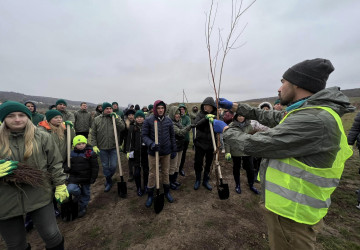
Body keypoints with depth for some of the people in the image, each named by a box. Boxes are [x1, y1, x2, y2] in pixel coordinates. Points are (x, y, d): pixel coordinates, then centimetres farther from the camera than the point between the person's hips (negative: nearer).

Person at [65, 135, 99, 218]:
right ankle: (78, 194, 14)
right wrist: (66, 168, -9)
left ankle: (83, 208, 35)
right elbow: (68, 164, 14)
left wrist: (93, 177, -10)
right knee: (70, 189, -21)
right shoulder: (71, 153, -1)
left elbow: (95, 166, -9)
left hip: (86, 177, -2)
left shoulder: (90, 153, -12)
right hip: (74, 176, 3)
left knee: (85, 193, 11)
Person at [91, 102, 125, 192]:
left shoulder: (116, 117, 0)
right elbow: (93, 134, 3)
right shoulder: (97, 119, 1)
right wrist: (94, 145, -3)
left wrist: (115, 118, -18)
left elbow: (122, 127, -14)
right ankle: (109, 182, 33)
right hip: (102, 148, 1)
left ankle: (108, 179, 35)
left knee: (113, 166, 5)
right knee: (105, 166, 13)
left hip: (114, 147, -1)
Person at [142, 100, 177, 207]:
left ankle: (167, 192, 39)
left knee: (166, 172, 17)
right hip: (153, 152, -2)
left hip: (166, 152, 3)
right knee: (152, 174, 10)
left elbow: (172, 136, 7)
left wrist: (174, 150, 8)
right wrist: (151, 144, -24)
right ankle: (150, 195, 31)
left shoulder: (168, 120, 1)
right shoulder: (148, 120, -8)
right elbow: (144, 135, -6)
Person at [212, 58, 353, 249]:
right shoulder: (304, 113, 3)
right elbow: (267, 116, 12)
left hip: (291, 212, -9)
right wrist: (234, 106, 14)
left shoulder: (314, 120, -29)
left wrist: (224, 129, -12)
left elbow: (253, 145, -28)